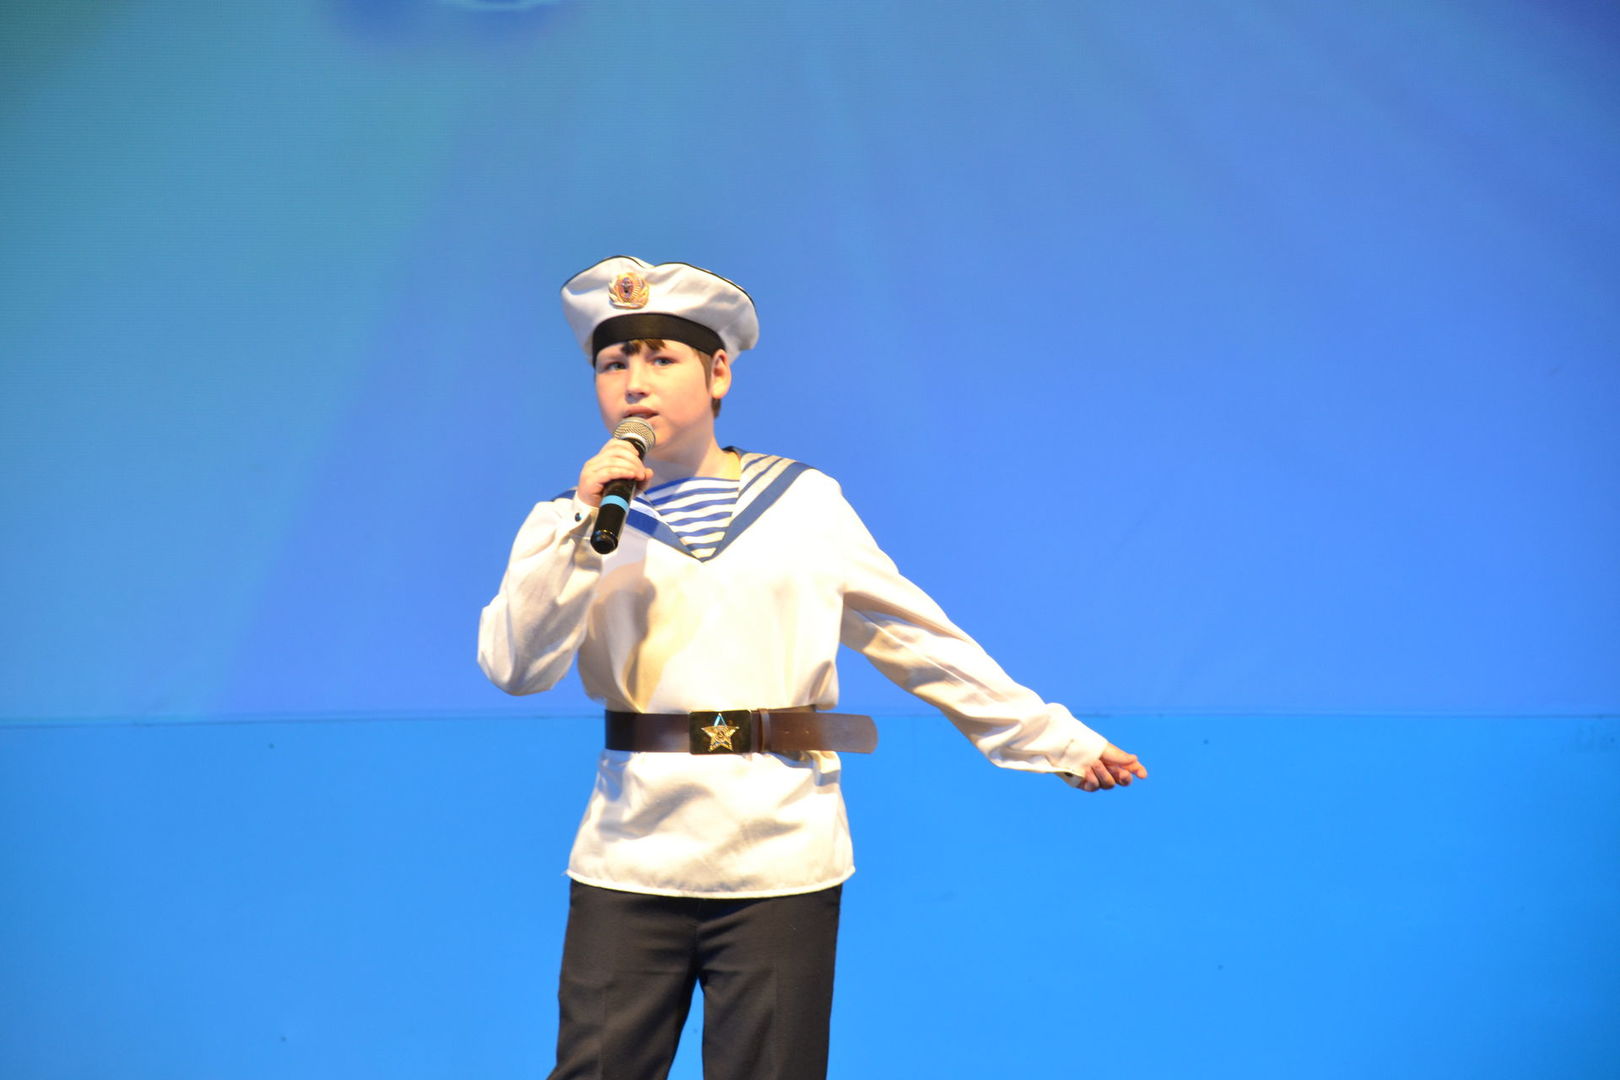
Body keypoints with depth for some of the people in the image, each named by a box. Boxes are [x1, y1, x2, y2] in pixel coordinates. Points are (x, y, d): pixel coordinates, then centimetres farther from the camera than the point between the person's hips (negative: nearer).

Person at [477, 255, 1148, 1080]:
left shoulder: (805, 503, 7)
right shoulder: (569, 522, 7)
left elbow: (918, 637, 10)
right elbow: (513, 666, -6)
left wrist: (1056, 741, 9)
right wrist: (585, 526, -14)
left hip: (782, 862, 0)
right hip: (630, 864, 1)